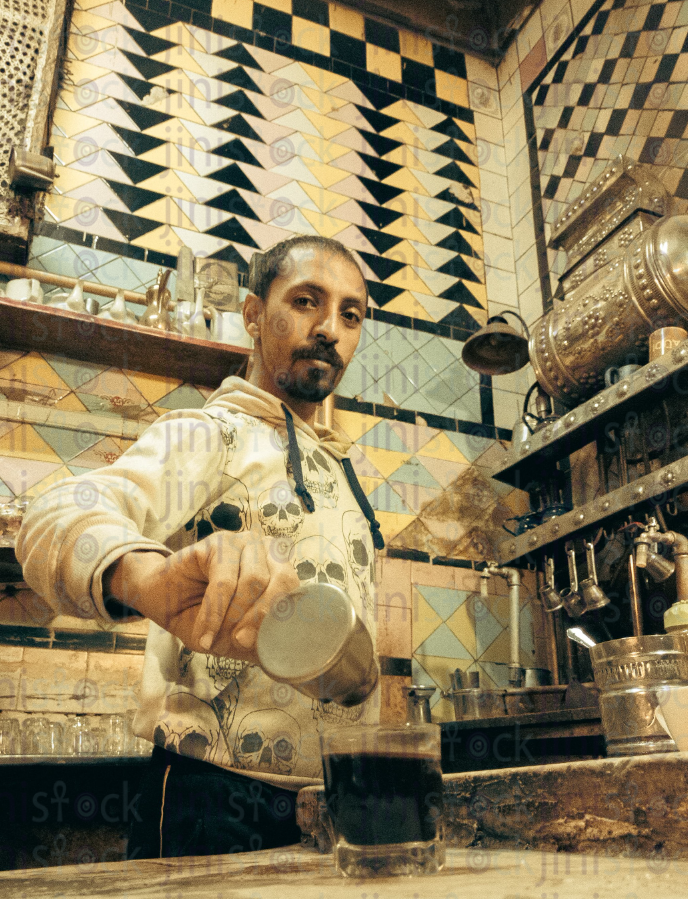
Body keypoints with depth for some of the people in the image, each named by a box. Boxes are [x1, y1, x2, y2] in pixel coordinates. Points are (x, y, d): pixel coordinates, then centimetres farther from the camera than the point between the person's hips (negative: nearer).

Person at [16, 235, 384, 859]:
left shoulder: (338, 470, 17)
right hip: (222, 805, -7)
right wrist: (149, 575, -50)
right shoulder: (211, 435, -8)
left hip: (337, 806, 7)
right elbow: (60, 517, -29)